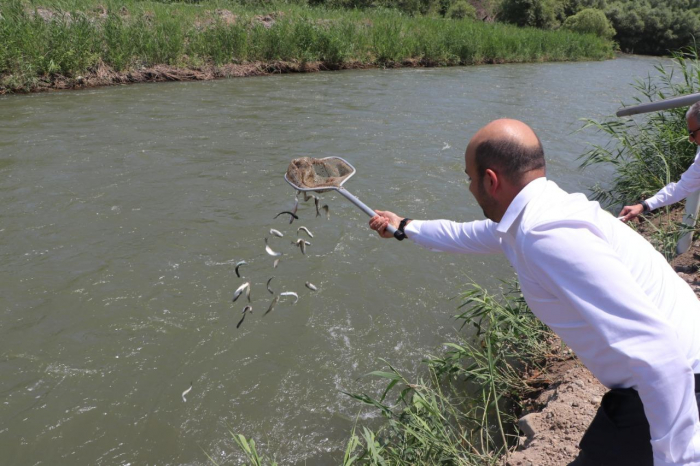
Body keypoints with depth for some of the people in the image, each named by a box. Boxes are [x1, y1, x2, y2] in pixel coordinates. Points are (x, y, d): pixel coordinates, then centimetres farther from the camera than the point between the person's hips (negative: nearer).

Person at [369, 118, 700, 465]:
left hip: (672, 393, -9)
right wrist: (405, 227, 37)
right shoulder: (534, 215, 5)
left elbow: (656, 351, -31)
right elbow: (467, 236, 26)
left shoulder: (548, 235, -27)